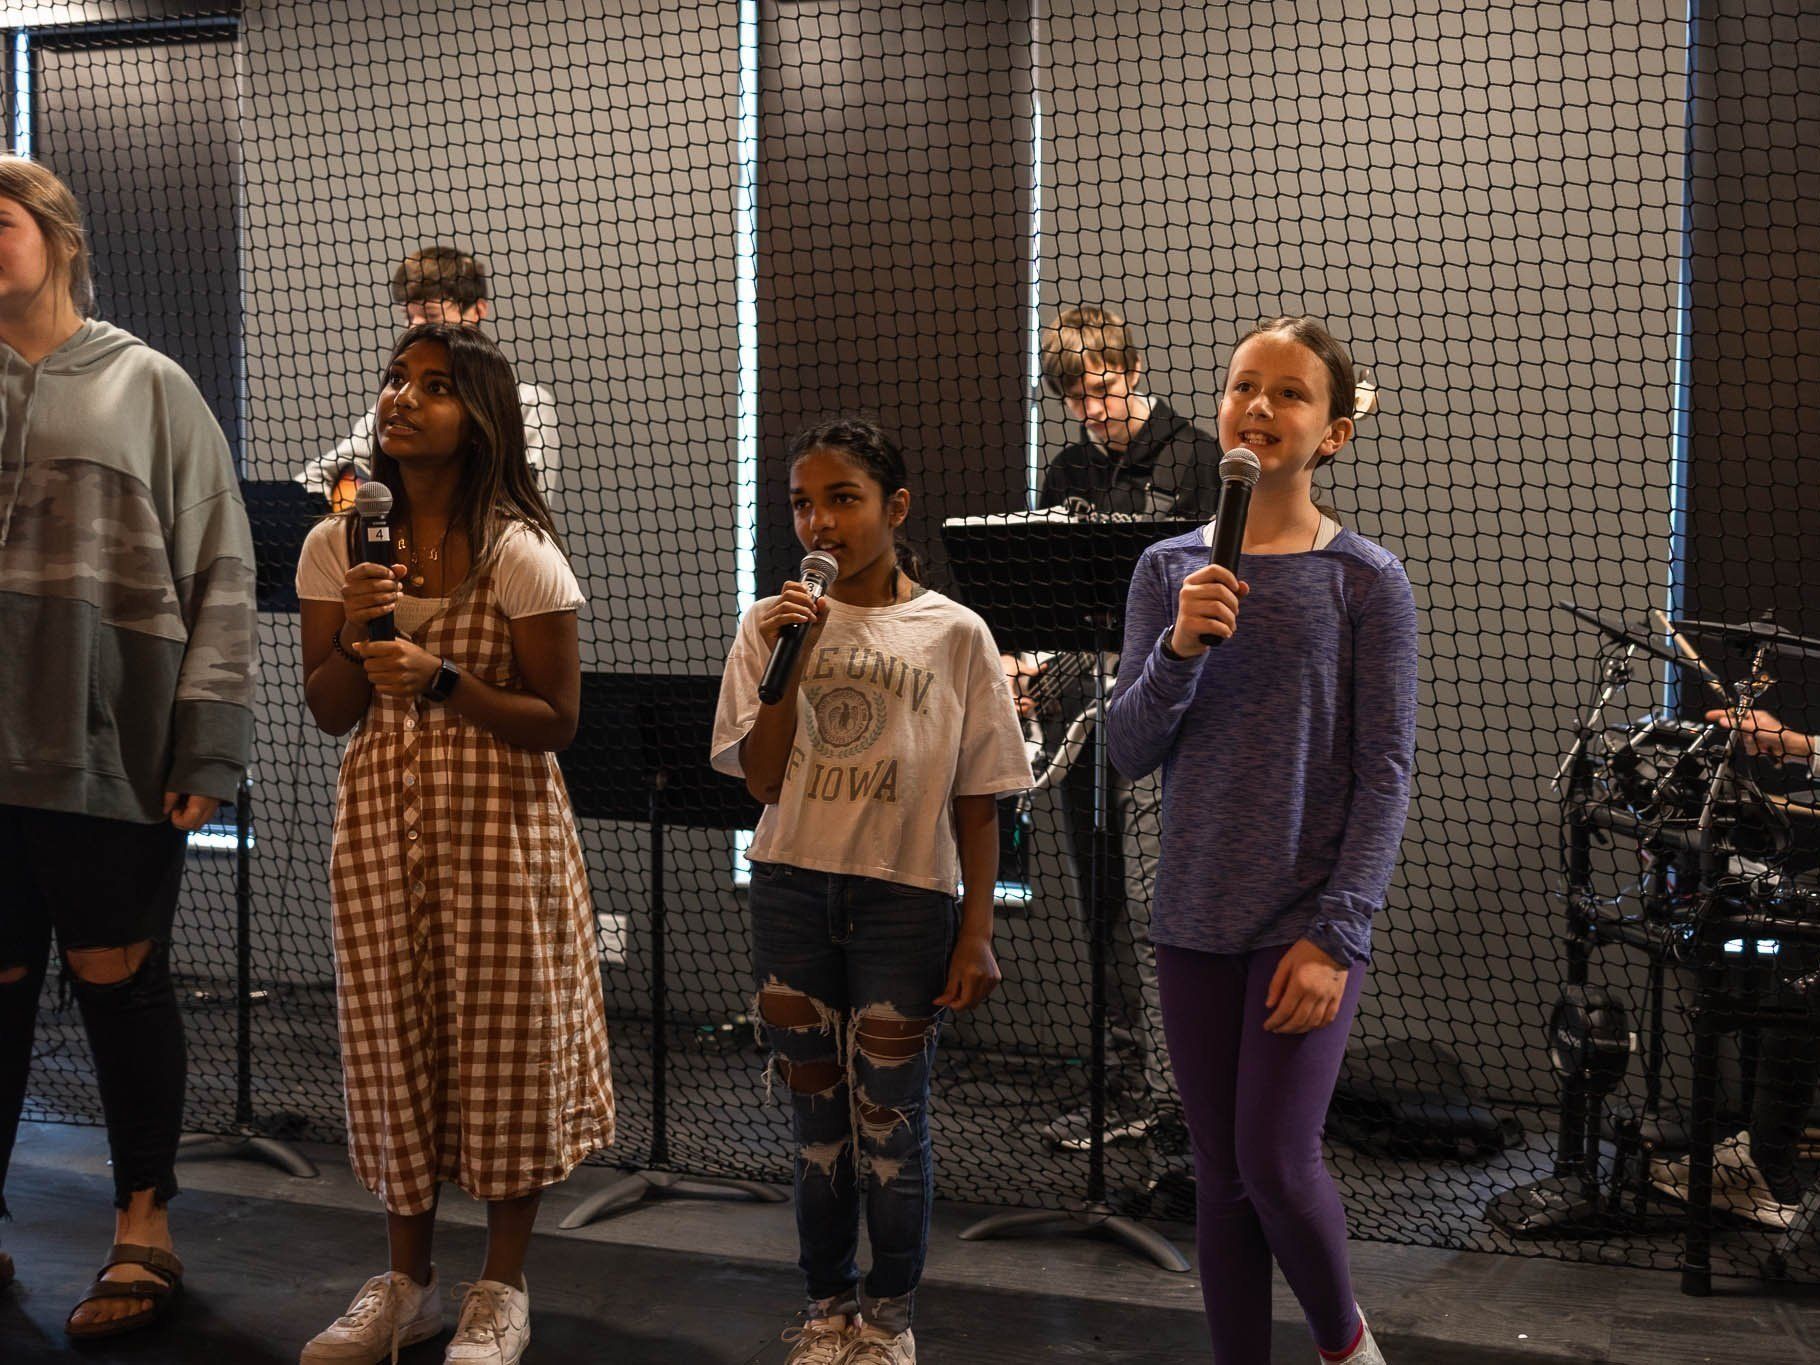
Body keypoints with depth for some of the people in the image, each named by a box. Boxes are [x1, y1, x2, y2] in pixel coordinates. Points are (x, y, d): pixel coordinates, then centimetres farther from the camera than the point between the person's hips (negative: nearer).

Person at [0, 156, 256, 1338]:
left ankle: (145, 1232, 18)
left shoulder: (146, 386, 3)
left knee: (118, 978, 4)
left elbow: (220, 574, -2)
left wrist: (208, 743, -10)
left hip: (111, 744, -3)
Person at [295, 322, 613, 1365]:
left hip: (500, 823, -4)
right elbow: (329, 713, 5)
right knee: (394, 1040, 11)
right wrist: (353, 633, -14)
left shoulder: (520, 554, -11)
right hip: (382, 817, 4)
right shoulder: (338, 545, 2)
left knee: (506, 1043, 3)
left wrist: (443, 679, -23)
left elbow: (558, 720, -10)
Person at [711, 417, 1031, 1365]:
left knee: (890, 1117, 5)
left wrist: (976, 931, -3)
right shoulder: (772, 624, 1)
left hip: (906, 896, -2)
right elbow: (762, 781, -1)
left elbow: (977, 801, 0)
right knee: (817, 1112, 13)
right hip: (792, 890, 2)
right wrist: (789, 665, -13)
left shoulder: (952, 633, -3)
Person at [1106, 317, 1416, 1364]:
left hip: (1307, 923, -3)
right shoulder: (1170, 570, 4)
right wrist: (1179, 651, -15)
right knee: (1221, 1177, 9)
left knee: (1276, 1162, -6)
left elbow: (1386, 775, -6)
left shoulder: (1366, 580, -5)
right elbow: (1129, 755, 3)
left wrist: (1336, 934, -13)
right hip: (1197, 922, 3)